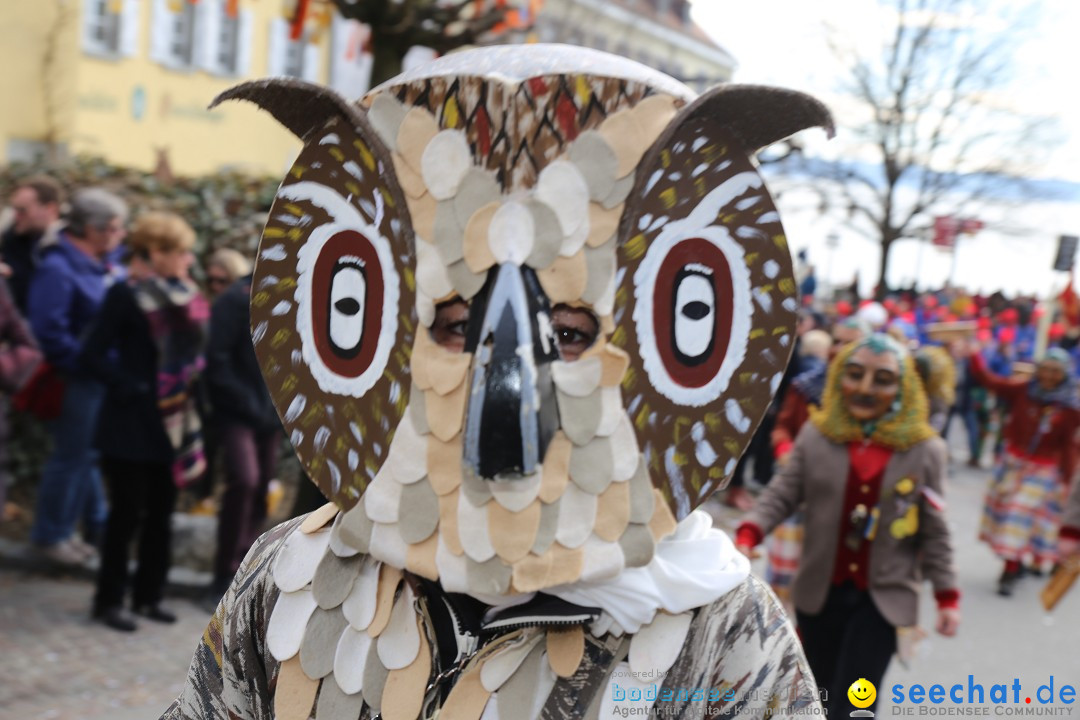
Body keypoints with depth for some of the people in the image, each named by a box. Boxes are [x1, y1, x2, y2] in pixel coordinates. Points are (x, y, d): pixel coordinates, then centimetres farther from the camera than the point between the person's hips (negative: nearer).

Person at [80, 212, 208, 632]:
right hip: (132, 425, -6)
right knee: (127, 513, 2)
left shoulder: (183, 298, 7)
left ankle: (148, 595, 25)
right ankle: (109, 600, 16)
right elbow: (93, 355, -16)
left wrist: (189, 387, -1)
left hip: (170, 423, 7)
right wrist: (136, 390, -16)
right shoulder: (126, 295, -13)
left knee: (161, 512, 13)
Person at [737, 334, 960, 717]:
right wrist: (748, 535, -20)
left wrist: (947, 595, 0)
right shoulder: (816, 434, -4)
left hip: (883, 596, -2)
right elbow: (781, 495, -4)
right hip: (821, 591, 2)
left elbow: (933, 531, 0)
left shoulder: (925, 449, -6)